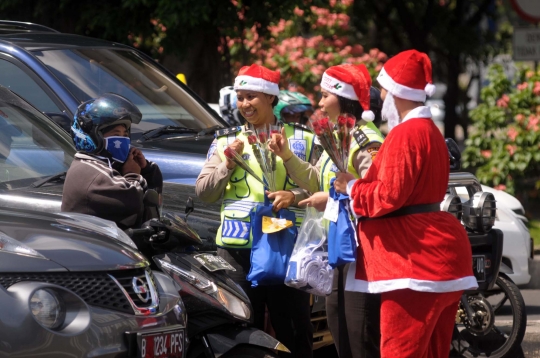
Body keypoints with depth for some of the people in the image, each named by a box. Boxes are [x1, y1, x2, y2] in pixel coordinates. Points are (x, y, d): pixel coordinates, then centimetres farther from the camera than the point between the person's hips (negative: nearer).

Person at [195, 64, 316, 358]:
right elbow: (203, 192, 6)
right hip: (238, 246, 1)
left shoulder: (301, 139, 8)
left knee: (294, 332, 3)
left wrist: (295, 195, -14)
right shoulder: (226, 141, 12)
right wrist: (228, 163, -6)